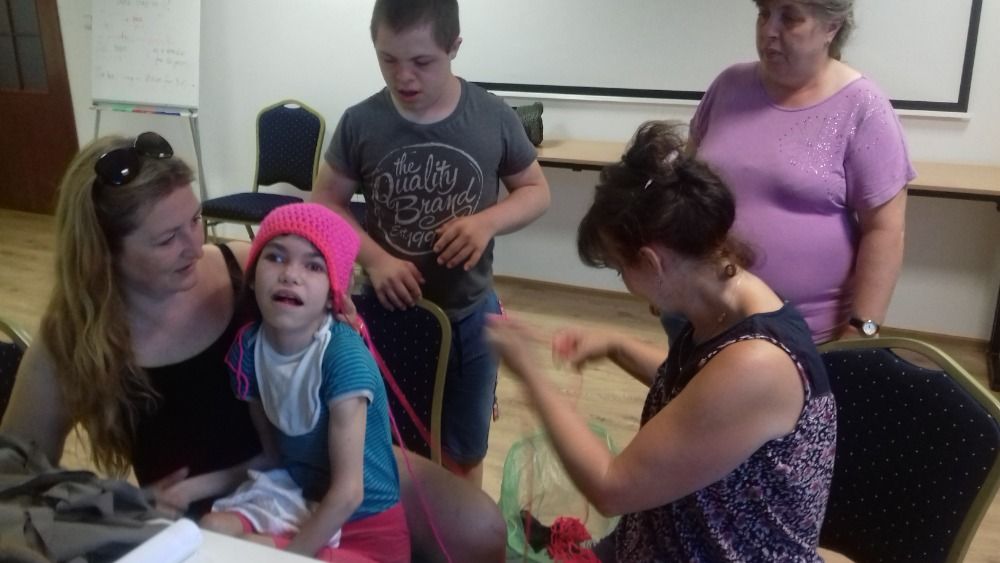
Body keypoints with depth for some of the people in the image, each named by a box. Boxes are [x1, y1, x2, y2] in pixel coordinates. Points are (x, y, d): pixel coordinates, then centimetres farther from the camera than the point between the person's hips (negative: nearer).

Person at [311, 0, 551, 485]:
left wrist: (487, 221, -22)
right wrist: (375, 259, -20)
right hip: (389, 310, 0)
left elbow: (536, 191, -1)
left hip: (470, 315, 1)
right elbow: (326, 202, -3)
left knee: (464, 448, 20)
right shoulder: (360, 123, -12)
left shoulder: (493, 118, -12)